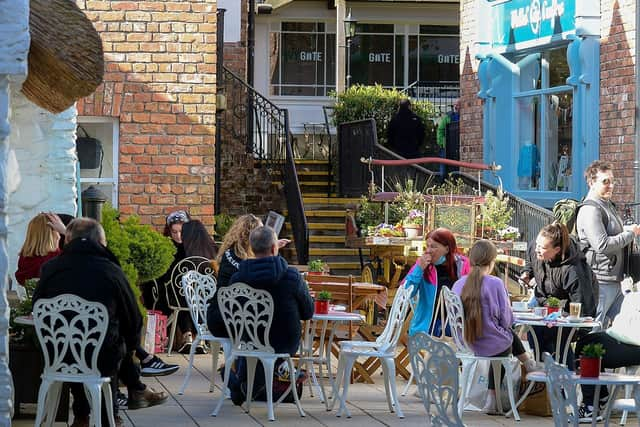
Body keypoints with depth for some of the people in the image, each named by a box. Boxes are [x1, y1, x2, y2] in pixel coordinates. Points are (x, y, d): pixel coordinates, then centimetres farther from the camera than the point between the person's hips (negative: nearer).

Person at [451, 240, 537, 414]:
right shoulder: (496, 283, -19)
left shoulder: (458, 284, -5)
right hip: (493, 345, -4)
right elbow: (506, 319, -13)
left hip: (466, 344, 4)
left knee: (509, 334, 32)